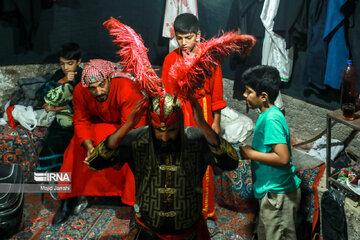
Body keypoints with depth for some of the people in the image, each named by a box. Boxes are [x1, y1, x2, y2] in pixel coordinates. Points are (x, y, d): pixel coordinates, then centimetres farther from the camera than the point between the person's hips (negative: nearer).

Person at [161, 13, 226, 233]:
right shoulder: (170, 59, -1)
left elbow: (216, 92, -2)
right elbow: (166, 92, 2)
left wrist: (216, 122, -1)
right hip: (178, 115, 2)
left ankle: (207, 214, 20)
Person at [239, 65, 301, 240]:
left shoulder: (271, 119, -22)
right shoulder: (267, 114, 9)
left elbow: (283, 158, -29)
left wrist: (251, 154, -19)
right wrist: (251, 150, 7)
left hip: (278, 194, -10)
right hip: (272, 192, 10)